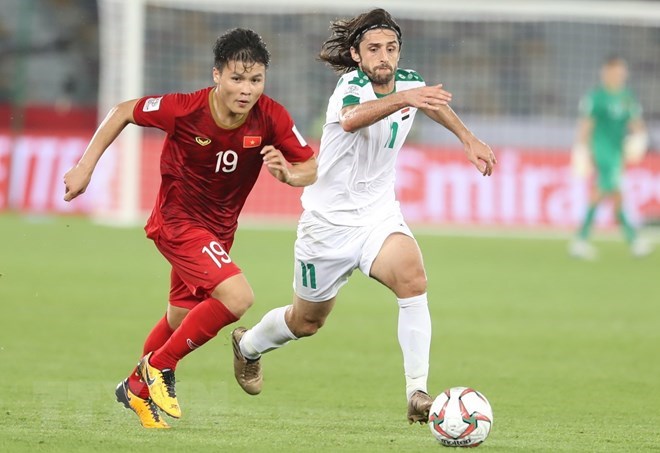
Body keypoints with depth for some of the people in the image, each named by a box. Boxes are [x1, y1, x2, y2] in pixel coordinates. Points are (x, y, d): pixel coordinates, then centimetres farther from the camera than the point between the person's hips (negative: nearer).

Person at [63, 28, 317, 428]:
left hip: (219, 228, 6)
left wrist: (288, 174, -30)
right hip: (178, 220, -6)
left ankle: (138, 388, 46)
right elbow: (123, 112, -8)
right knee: (237, 297, -24)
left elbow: (312, 167, -7)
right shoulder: (184, 110, -25)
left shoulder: (271, 117, -16)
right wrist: (86, 166, -8)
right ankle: (160, 366, -6)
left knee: (181, 318, 20)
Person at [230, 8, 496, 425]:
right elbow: (352, 118, -50)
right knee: (307, 321, 14)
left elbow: (435, 105, 23)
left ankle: (418, 394, -28)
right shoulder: (351, 86, -23)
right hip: (329, 222, -4)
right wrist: (402, 99, -66)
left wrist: (469, 139, 15)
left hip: (379, 217, 4)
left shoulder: (409, 82, -5)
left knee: (413, 279, -28)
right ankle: (248, 345, 48)